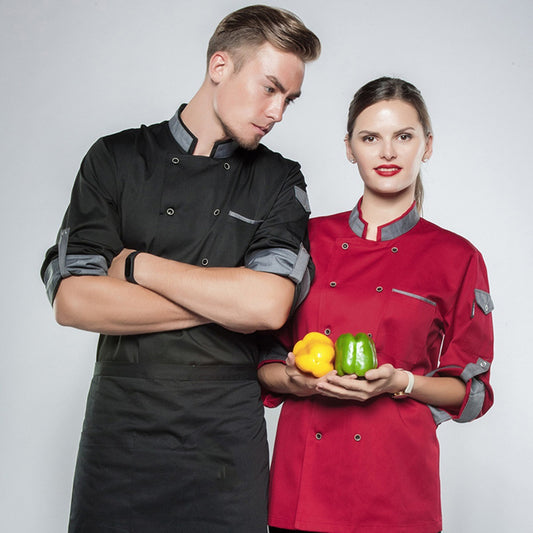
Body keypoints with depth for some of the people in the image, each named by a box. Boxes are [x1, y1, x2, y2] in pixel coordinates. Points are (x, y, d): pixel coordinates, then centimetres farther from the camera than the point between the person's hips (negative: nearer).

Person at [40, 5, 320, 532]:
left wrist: (136, 265, -8)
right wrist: (225, 303, -10)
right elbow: (72, 300, -9)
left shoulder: (279, 181, 4)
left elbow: (269, 304, -13)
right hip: (120, 430, 0)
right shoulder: (117, 159, 3)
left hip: (226, 443, 0)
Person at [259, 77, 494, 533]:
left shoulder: (456, 258, -1)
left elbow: (472, 390, 2)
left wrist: (399, 383, -14)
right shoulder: (309, 239, 5)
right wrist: (294, 380, -11)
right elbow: (265, 358, 10)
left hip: (395, 480, -2)